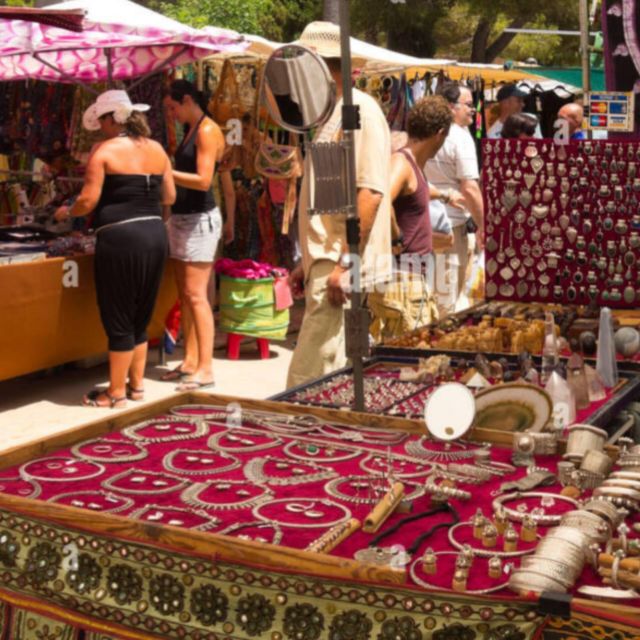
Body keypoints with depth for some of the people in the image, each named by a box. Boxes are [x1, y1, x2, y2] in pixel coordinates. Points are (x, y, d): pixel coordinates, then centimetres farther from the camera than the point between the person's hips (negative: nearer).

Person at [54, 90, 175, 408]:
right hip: (155, 235, 6)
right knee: (140, 316, 17)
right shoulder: (156, 149, 10)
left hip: (120, 238, -6)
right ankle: (137, 384, 25)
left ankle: (116, 392, 11)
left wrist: (66, 212, 9)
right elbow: (169, 197, 14)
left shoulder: (104, 150, -7)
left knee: (118, 318, 3)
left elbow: (88, 200, -10)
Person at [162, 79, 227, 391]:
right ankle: (190, 361, 16)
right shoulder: (189, 130, 16)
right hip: (181, 216, 9)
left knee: (196, 295, -10)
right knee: (185, 294, 10)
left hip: (200, 219, -9)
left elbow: (203, 180, -19)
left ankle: (205, 369, -6)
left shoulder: (207, 131, -11)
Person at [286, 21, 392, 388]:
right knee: (331, 376, 13)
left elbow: (370, 194, -19)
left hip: (342, 269, -10)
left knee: (306, 383, -9)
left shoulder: (361, 112, -12)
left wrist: (346, 262, -22)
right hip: (325, 265, 10)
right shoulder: (331, 115, 18)